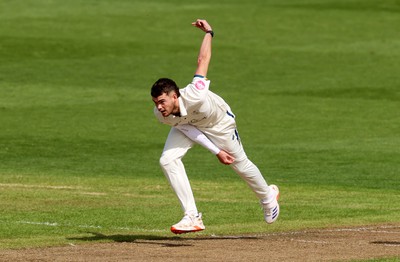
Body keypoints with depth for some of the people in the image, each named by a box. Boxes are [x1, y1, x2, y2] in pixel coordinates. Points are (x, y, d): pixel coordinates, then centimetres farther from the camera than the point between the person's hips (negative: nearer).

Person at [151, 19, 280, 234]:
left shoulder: (193, 96, -46)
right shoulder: (162, 115, -30)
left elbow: (203, 59, -37)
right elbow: (187, 127, -15)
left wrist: (208, 32, -21)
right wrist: (216, 151, -17)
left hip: (218, 123, -4)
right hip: (188, 125, 4)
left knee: (240, 165, 13)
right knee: (168, 160, -18)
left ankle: (267, 196, 45)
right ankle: (192, 217, -14)